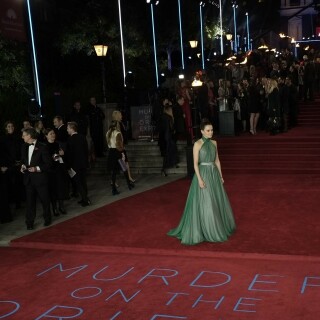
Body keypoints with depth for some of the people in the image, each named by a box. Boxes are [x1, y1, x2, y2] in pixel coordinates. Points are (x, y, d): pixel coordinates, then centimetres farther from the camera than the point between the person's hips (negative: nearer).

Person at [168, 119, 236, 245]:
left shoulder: (214, 143, 9)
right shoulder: (198, 144, -10)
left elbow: (217, 160, 14)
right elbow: (195, 163, -12)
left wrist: (221, 176, 12)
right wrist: (199, 179, -19)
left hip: (214, 174, 7)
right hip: (203, 174, -7)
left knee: (218, 201, 13)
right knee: (204, 204, -4)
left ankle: (218, 227, 30)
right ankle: (206, 231, 8)